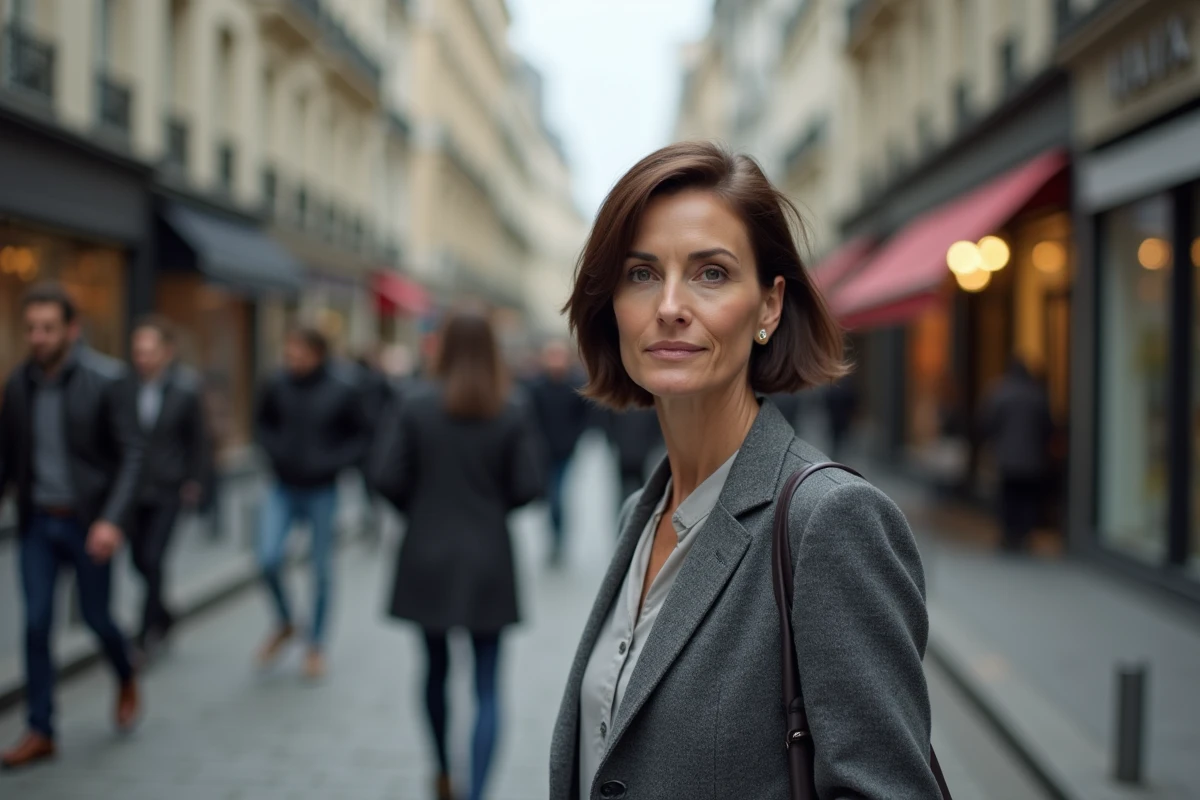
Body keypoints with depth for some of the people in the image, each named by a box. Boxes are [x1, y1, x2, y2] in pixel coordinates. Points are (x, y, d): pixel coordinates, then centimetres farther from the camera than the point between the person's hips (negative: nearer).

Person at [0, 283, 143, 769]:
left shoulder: (106, 379, -12)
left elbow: (131, 454, -12)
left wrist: (113, 519, -22)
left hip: (88, 523, -4)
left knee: (96, 616, 7)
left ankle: (126, 681, 38)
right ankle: (40, 732, 13)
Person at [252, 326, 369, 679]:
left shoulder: (343, 391, -12)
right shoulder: (278, 386, -6)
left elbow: (363, 436, -1)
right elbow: (262, 422, 13)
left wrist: (334, 462, -14)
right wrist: (274, 450, -4)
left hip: (322, 492, -2)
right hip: (283, 489, 2)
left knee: (321, 568, 6)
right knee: (269, 558, -10)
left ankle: (316, 645, 23)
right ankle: (285, 623, 18)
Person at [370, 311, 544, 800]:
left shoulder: (416, 406, -6)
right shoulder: (513, 412, -6)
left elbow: (385, 477, -10)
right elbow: (529, 486, -8)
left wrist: (418, 510, 9)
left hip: (427, 558, 2)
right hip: (487, 562, -1)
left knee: (436, 669, 20)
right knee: (487, 687, 3)